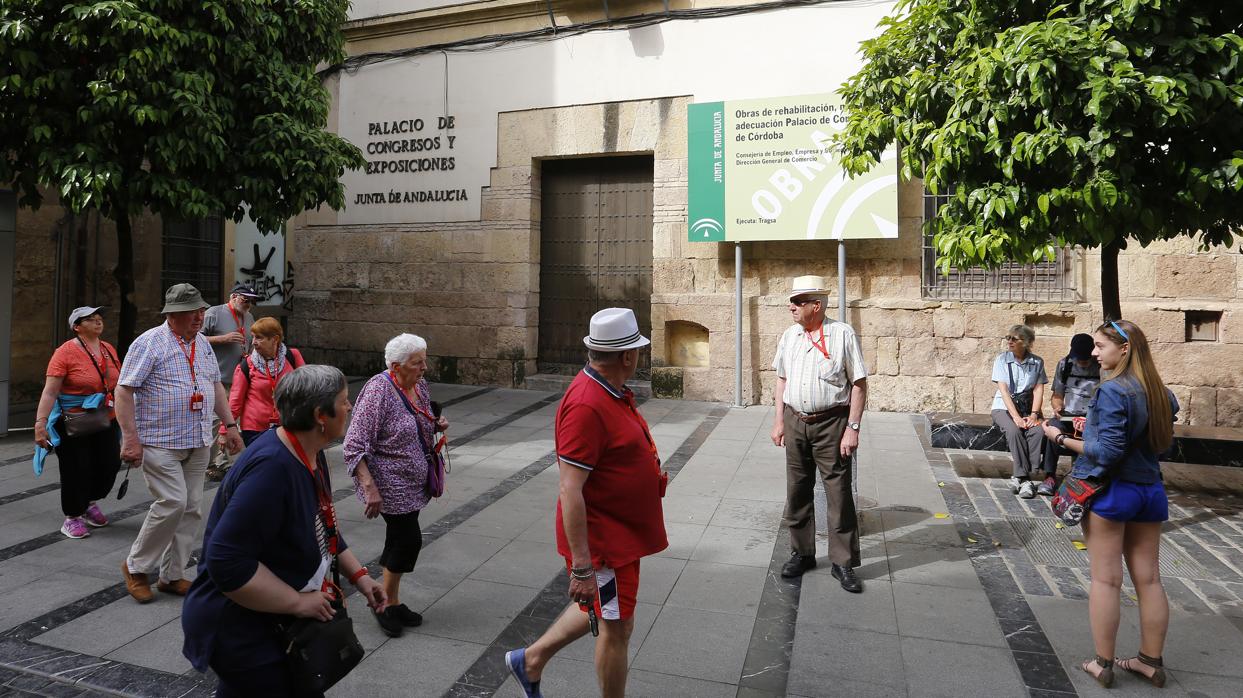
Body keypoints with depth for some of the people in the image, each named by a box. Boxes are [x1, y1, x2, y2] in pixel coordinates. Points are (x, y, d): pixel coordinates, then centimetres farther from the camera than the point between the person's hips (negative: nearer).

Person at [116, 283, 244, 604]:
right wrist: (130, 438, -18)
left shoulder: (202, 343, 13)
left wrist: (230, 425, 15)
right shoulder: (150, 343, -9)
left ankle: (172, 575, 18)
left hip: (198, 444, 7)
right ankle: (136, 566, 10)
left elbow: (216, 385, 21)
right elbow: (123, 390, -13)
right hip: (160, 442, -7)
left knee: (192, 508, 6)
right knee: (172, 502, -13)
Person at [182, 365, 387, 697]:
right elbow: (227, 563, -34)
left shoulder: (310, 454, -1)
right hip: (239, 630, -9)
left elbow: (323, 529, 12)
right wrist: (298, 602, -26)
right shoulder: (272, 468, -32)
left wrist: (358, 575, 6)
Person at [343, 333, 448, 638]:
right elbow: (355, 446, -22)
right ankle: (388, 603, 15)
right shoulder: (379, 390, -21)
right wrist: (370, 489, -29)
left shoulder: (419, 386, 3)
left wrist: (436, 425, -2)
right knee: (409, 539, -5)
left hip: (413, 483, 8)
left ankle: (388, 601, 30)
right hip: (390, 483, -8)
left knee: (399, 540, 15)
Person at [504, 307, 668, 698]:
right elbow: (570, 492, -29)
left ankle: (531, 659, 38)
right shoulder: (587, 405, -28)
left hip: (620, 531, 10)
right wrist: (582, 567, -28)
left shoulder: (609, 391, 4)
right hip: (603, 540, -10)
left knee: (598, 611, 25)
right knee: (617, 630, 7)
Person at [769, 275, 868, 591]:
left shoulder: (843, 334, -7)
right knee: (797, 491, 12)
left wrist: (852, 427, -12)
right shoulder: (789, 335, 8)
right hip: (794, 421, 5)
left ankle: (843, 563, 14)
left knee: (839, 493, 2)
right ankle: (801, 553, 28)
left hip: (831, 424, -5)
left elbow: (859, 385, -7)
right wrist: (779, 421, 10)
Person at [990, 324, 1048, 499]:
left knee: (1038, 431, -29)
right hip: (1004, 407, -2)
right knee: (1014, 431, -32)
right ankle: (1024, 478, -27)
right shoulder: (1002, 359, -2)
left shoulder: (1037, 362, 4)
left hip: (1028, 407, 2)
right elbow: (1004, 390, -10)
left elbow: (1039, 389, 0)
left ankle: (1019, 477, -26)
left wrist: (1034, 414, -16)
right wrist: (1016, 417, -21)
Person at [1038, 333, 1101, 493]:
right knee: (1053, 426, -31)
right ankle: (1049, 477, -27)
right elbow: (1057, 396, 14)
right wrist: (1058, 407, -8)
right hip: (1068, 416, 2)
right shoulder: (1064, 364, 7)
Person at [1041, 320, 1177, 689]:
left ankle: (1103, 664, 13)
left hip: (1109, 491, -7)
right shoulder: (1161, 393, 5)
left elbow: (1107, 452, -22)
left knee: (1105, 580, 3)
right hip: (1151, 491, 7)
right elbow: (1161, 442, 15)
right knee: (1148, 578, 13)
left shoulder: (1112, 391, -19)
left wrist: (1062, 439, -12)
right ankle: (1151, 661, 24)